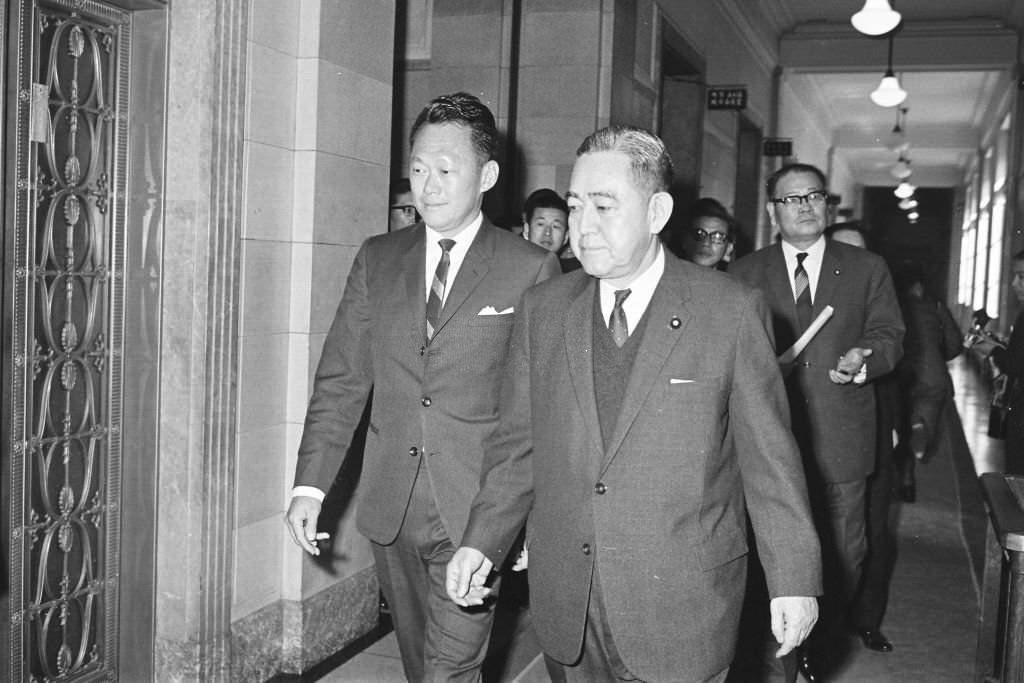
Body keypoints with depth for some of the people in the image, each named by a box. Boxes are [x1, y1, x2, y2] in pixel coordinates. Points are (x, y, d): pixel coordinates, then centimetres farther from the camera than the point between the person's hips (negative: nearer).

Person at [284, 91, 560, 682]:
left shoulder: (531, 270, -5)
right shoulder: (377, 259, 7)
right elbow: (341, 379, 6)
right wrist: (311, 484, -2)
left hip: (476, 515, -4)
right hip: (391, 510, 4)